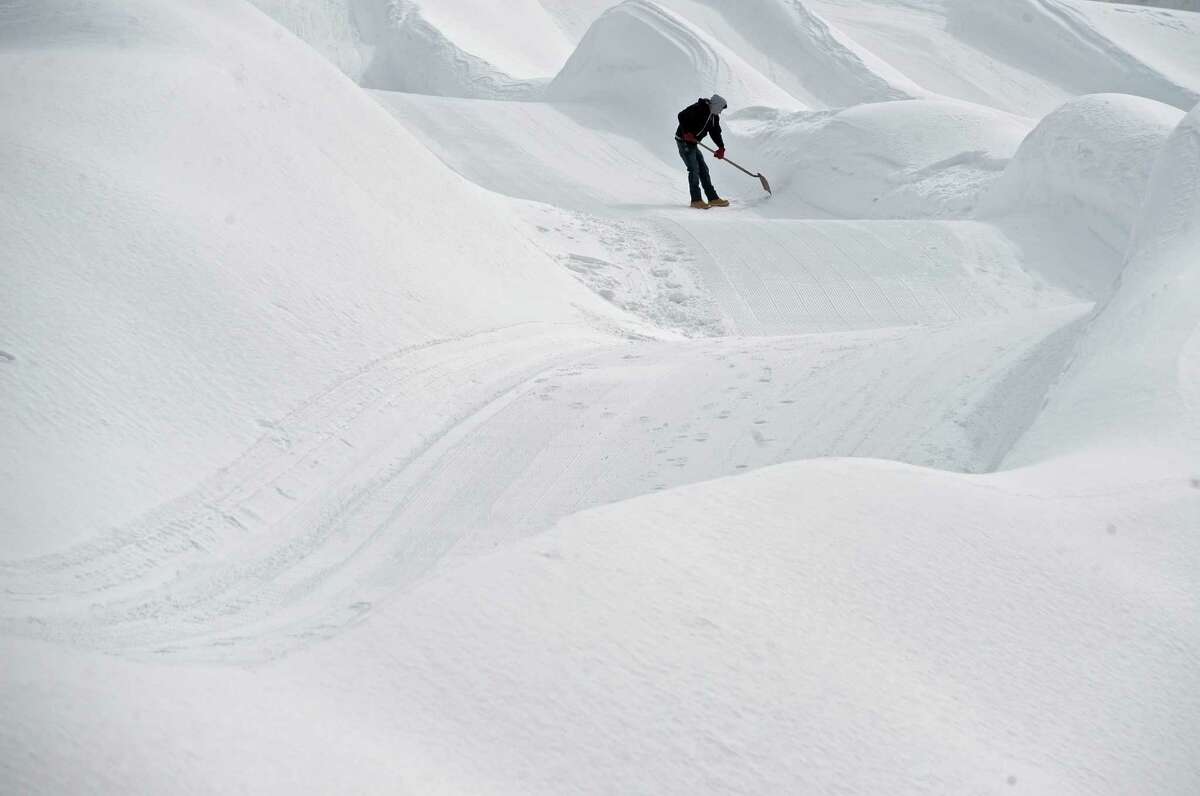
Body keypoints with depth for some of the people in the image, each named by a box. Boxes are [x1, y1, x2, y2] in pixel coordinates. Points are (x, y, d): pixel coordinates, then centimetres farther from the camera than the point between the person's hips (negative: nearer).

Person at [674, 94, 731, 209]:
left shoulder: (714, 117, 8)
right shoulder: (698, 109, -19)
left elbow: (716, 133, 11)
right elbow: (682, 116, -23)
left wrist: (721, 147, -3)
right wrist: (687, 133, -28)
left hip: (693, 143, 9)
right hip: (684, 141, -9)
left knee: (703, 169, 9)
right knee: (694, 169, -11)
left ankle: (713, 198, 13)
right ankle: (696, 200, -7)